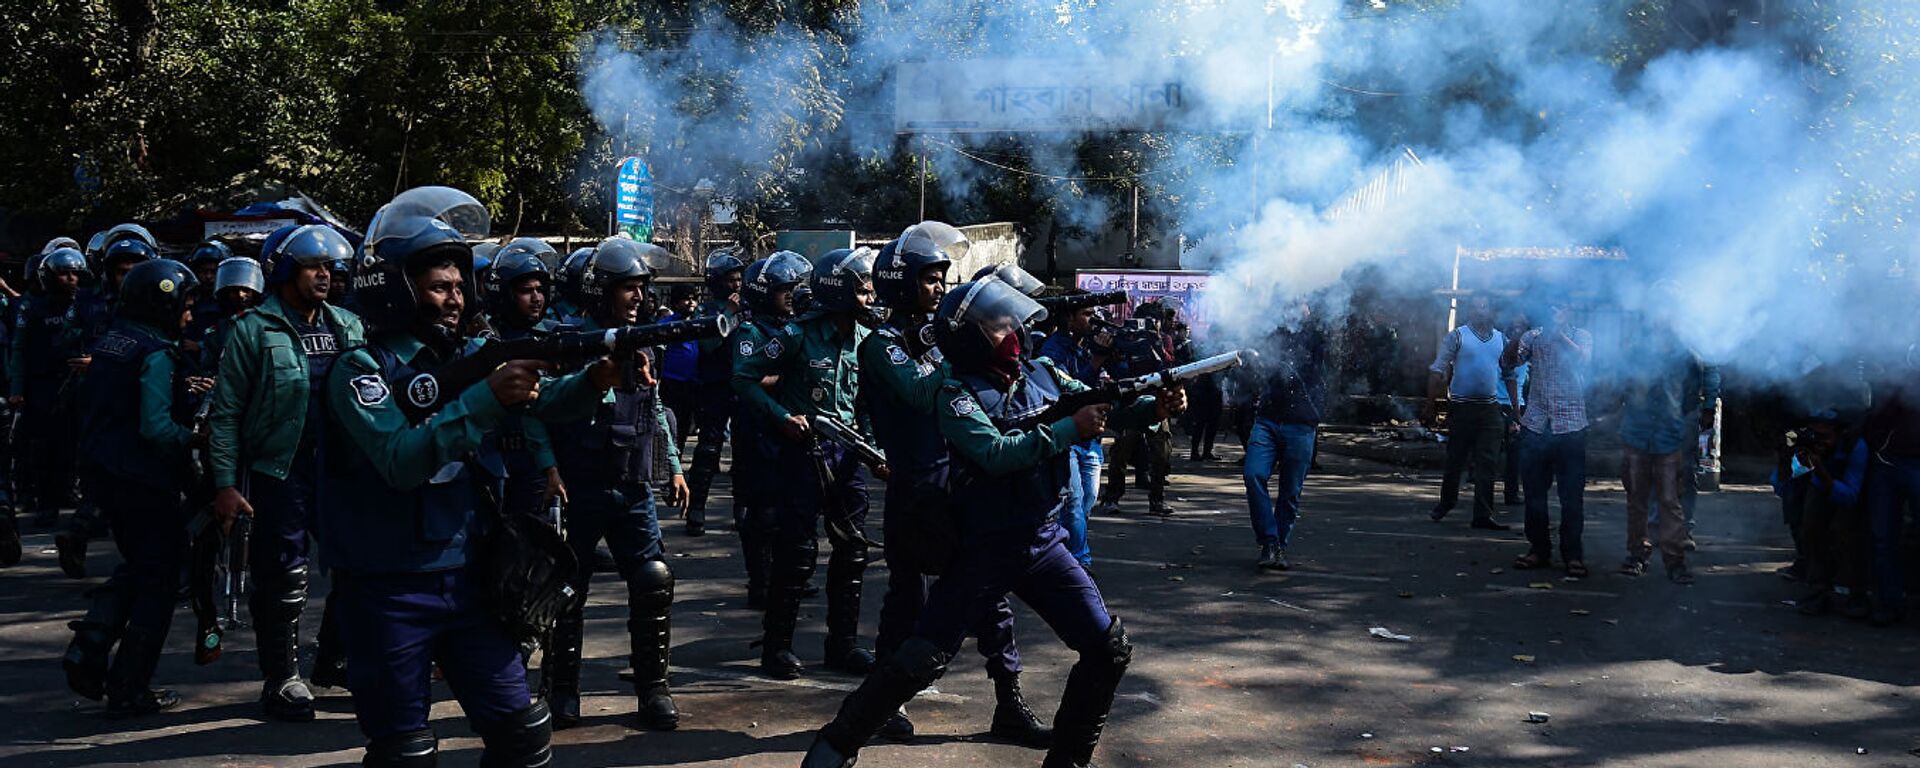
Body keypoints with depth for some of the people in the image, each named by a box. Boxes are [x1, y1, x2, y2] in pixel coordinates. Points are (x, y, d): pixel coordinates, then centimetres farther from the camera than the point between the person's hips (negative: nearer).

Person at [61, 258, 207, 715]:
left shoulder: (107, 343, 10)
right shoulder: (157, 355, -17)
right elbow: (155, 428, -25)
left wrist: (181, 392, 10)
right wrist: (195, 437, -10)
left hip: (101, 472, 9)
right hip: (145, 480, -9)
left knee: (137, 567, 23)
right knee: (157, 581, 4)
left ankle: (89, 649, 9)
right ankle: (130, 690, 7)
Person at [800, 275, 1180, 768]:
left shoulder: (1042, 374, 5)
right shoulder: (958, 394, -12)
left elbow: (1106, 407, 2)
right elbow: (997, 453, -24)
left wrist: (1156, 406, -16)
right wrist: (1070, 429, -24)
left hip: (1043, 542, 6)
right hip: (984, 549, -5)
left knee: (1109, 650, 1)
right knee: (921, 662, -8)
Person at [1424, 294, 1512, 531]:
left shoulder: (1502, 339, 10)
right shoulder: (1456, 336, -2)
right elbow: (1437, 371, -5)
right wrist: (1430, 406, -11)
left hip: (1490, 408, 3)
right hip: (1461, 407, -3)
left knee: (1487, 463, 0)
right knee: (1455, 459, 5)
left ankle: (1483, 515, 3)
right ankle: (1446, 503, 25)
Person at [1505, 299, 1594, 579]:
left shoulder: (1581, 336, 5)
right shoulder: (1534, 336, 9)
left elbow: (1582, 360, -15)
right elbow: (1507, 364, -2)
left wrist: (1559, 333, -18)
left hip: (1570, 427, -2)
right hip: (1535, 426, 2)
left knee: (1572, 494, 0)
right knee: (1534, 491, 7)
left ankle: (1572, 553, 8)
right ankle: (1538, 549, 18)